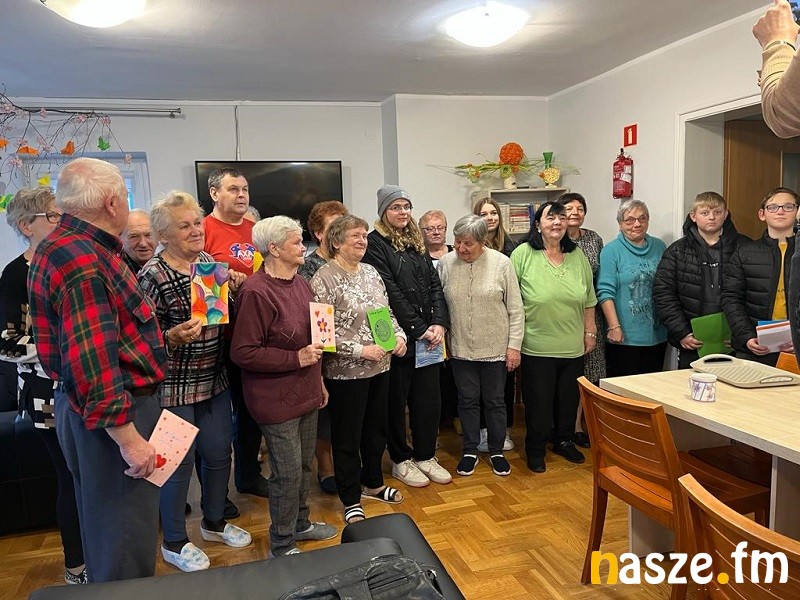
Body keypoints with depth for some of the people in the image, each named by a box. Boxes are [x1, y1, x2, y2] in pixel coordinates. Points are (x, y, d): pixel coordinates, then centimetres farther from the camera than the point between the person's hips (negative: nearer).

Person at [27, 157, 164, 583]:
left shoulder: (63, 246, 9)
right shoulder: (83, 263, -24)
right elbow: (93, 368, -28)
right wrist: (129, 438, -23)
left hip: (87, 404, 11)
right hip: (112, 415, -11)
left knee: (106, 527, 25)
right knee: (125, 540, 4)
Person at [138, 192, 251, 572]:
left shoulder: (209, 261, 5)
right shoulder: (152, 276, -15)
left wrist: (235, 291, -2)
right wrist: (175, 335, -32)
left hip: (214, 380, 7)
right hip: (174, 386, -6)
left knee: (219, 453, 17)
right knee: (179, 462, 7)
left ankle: (214, 522, 41)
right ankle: (174, 543, 30)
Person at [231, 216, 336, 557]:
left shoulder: (300, 283, 8)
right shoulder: (256, 292, -19)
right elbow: (243, 352, -21)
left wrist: (319, 380, 20)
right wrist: (296, 359, -22)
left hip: (306, 392, 8)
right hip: (276, 399, -8)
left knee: (304, 464, 20)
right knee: (288, 472, 2)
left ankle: (300, 524, 41)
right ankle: (282, 546, 22)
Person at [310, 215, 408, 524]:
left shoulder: (370, 272, 7)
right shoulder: (324, 278, -14)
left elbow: (387, 312, 15)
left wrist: (399, 336, -2)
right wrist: (361, 350, -22)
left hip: (379, 366, 7)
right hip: (346, 371, -7)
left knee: (376, 428, 20)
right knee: (347, 436, 8)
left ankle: (372, 483, 41)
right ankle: (351, 501, 26)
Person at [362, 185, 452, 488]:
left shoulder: (416, 242, 14)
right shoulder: (375, 244, -8)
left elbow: (434, 285, 8)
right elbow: (390, 293, -15)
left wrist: (439, 323, -6)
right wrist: (419, 329, -15)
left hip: (427, 336, 6)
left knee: (429, 398, 13)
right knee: (397, 400, 8)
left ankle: (426, 456, 30)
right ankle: (401, 460, 25)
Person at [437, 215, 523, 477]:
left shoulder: (501, 263, -8)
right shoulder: (445, 263, -4)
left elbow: (515, 310, -5)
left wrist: (514, 345, -7)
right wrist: (441, 340, 3)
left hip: (495, 348, -1)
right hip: (461, 348, 1)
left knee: (495, 401, 12)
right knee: (467, 401, 12)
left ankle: (497, 451, 29)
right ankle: (470, 451, 28)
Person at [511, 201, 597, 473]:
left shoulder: (578, 255, 4)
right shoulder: (523, 254, -9)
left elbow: (588, 300, 12)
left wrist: (590, 332, 11)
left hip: (573, 347, 4)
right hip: (537, 346, -4)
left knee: (569, 399, 17)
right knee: (538, 400, 7)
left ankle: (564, 441, 38)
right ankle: (535, 449, 25)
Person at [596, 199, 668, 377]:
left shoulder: (659, 247, 11)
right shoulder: (611, 251, -5)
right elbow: (605, 292, -11)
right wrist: (614, 327, -18)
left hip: (657, 336, 5)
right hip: (624, 337, -5)